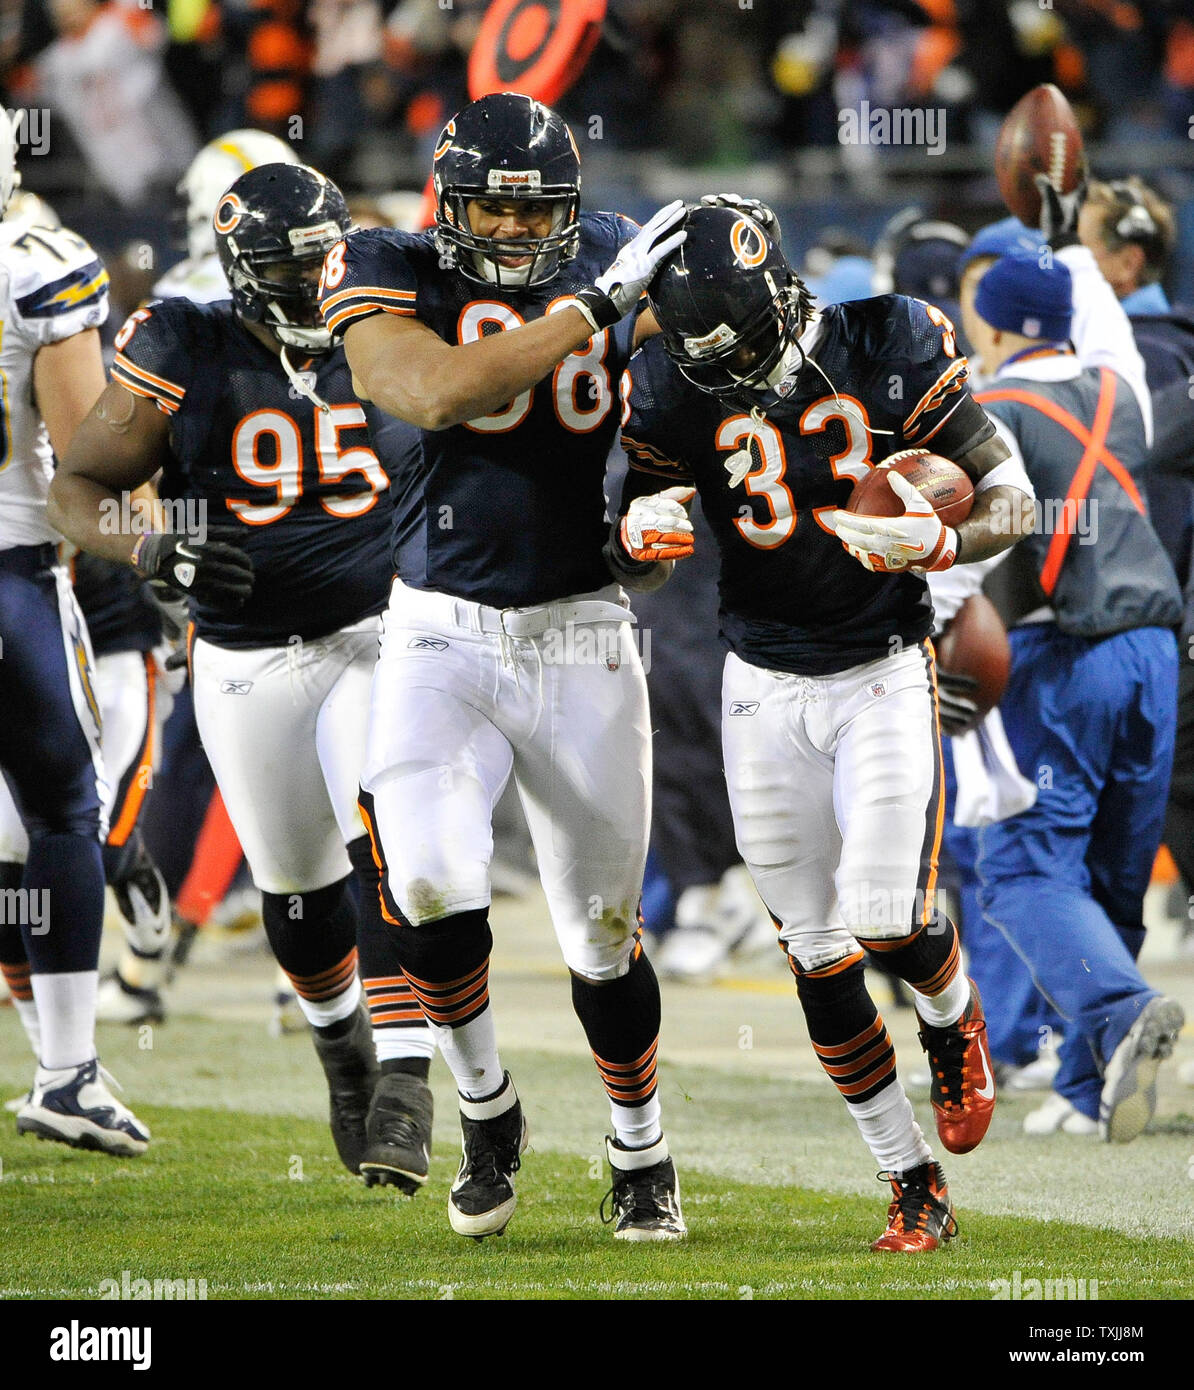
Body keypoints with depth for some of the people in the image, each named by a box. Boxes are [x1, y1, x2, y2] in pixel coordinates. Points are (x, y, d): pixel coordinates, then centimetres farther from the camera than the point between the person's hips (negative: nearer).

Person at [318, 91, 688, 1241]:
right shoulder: (389, 278, -7)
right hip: (442, 639, -2)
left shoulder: (606, 262, 3)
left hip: (582, 643, 2)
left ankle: (641, 1156, 32)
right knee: (430, 886, -23)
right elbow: (438, 394, -26)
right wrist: (595, 306, -25)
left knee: (601, 934, 9)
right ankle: (485, 1112, 4)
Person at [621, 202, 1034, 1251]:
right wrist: (640, 528, -20)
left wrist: (937, 540, -28)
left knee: (890, 922, -14)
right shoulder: (670, 383, -9)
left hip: (884, 672, -2)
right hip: (765, 689, 2)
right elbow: (646, 512, 5)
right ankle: (913, 1186, 14)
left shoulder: (891, 342, -14)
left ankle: (955, 1020, 23)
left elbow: (1008, 496, -7)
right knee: (819, 952, 2)